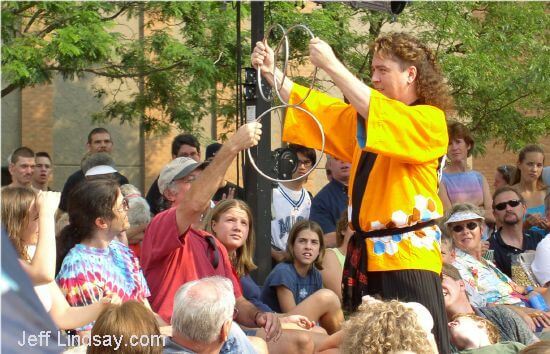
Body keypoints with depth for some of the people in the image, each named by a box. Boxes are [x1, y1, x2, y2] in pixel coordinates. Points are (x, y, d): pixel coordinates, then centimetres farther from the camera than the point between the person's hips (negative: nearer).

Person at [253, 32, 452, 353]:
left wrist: (331, 65, -21)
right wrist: (271, 72, -1)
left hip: (408, 256, -7)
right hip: (368, 255, 7)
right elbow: (314, 107, 12)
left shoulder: (430, 121, -8)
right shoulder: (363, 119, 16)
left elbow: (375, 110, -22)